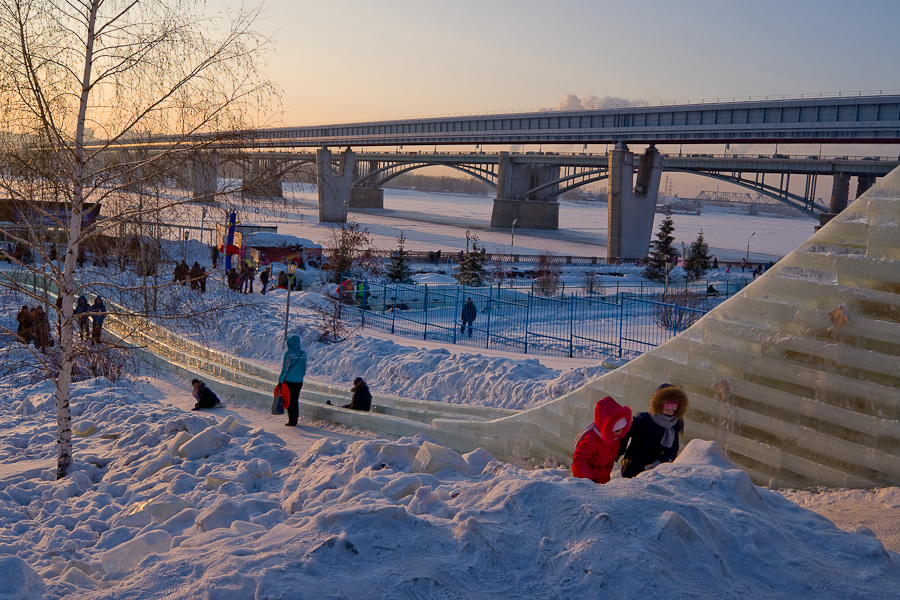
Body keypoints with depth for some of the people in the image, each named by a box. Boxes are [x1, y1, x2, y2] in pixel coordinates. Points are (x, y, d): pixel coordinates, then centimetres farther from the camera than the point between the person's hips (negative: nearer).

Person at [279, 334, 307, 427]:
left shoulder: (289, 353, -15)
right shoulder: (303, 353, 4)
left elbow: (285, 369, -15)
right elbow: (304, 368, 11)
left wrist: (280, 380, -7)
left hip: (289, 381, -6)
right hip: (299, 381, 6)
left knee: (289, 401, 3)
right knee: (295, 400, 14)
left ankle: (292, 421, 0)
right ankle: (295, 421, 17)